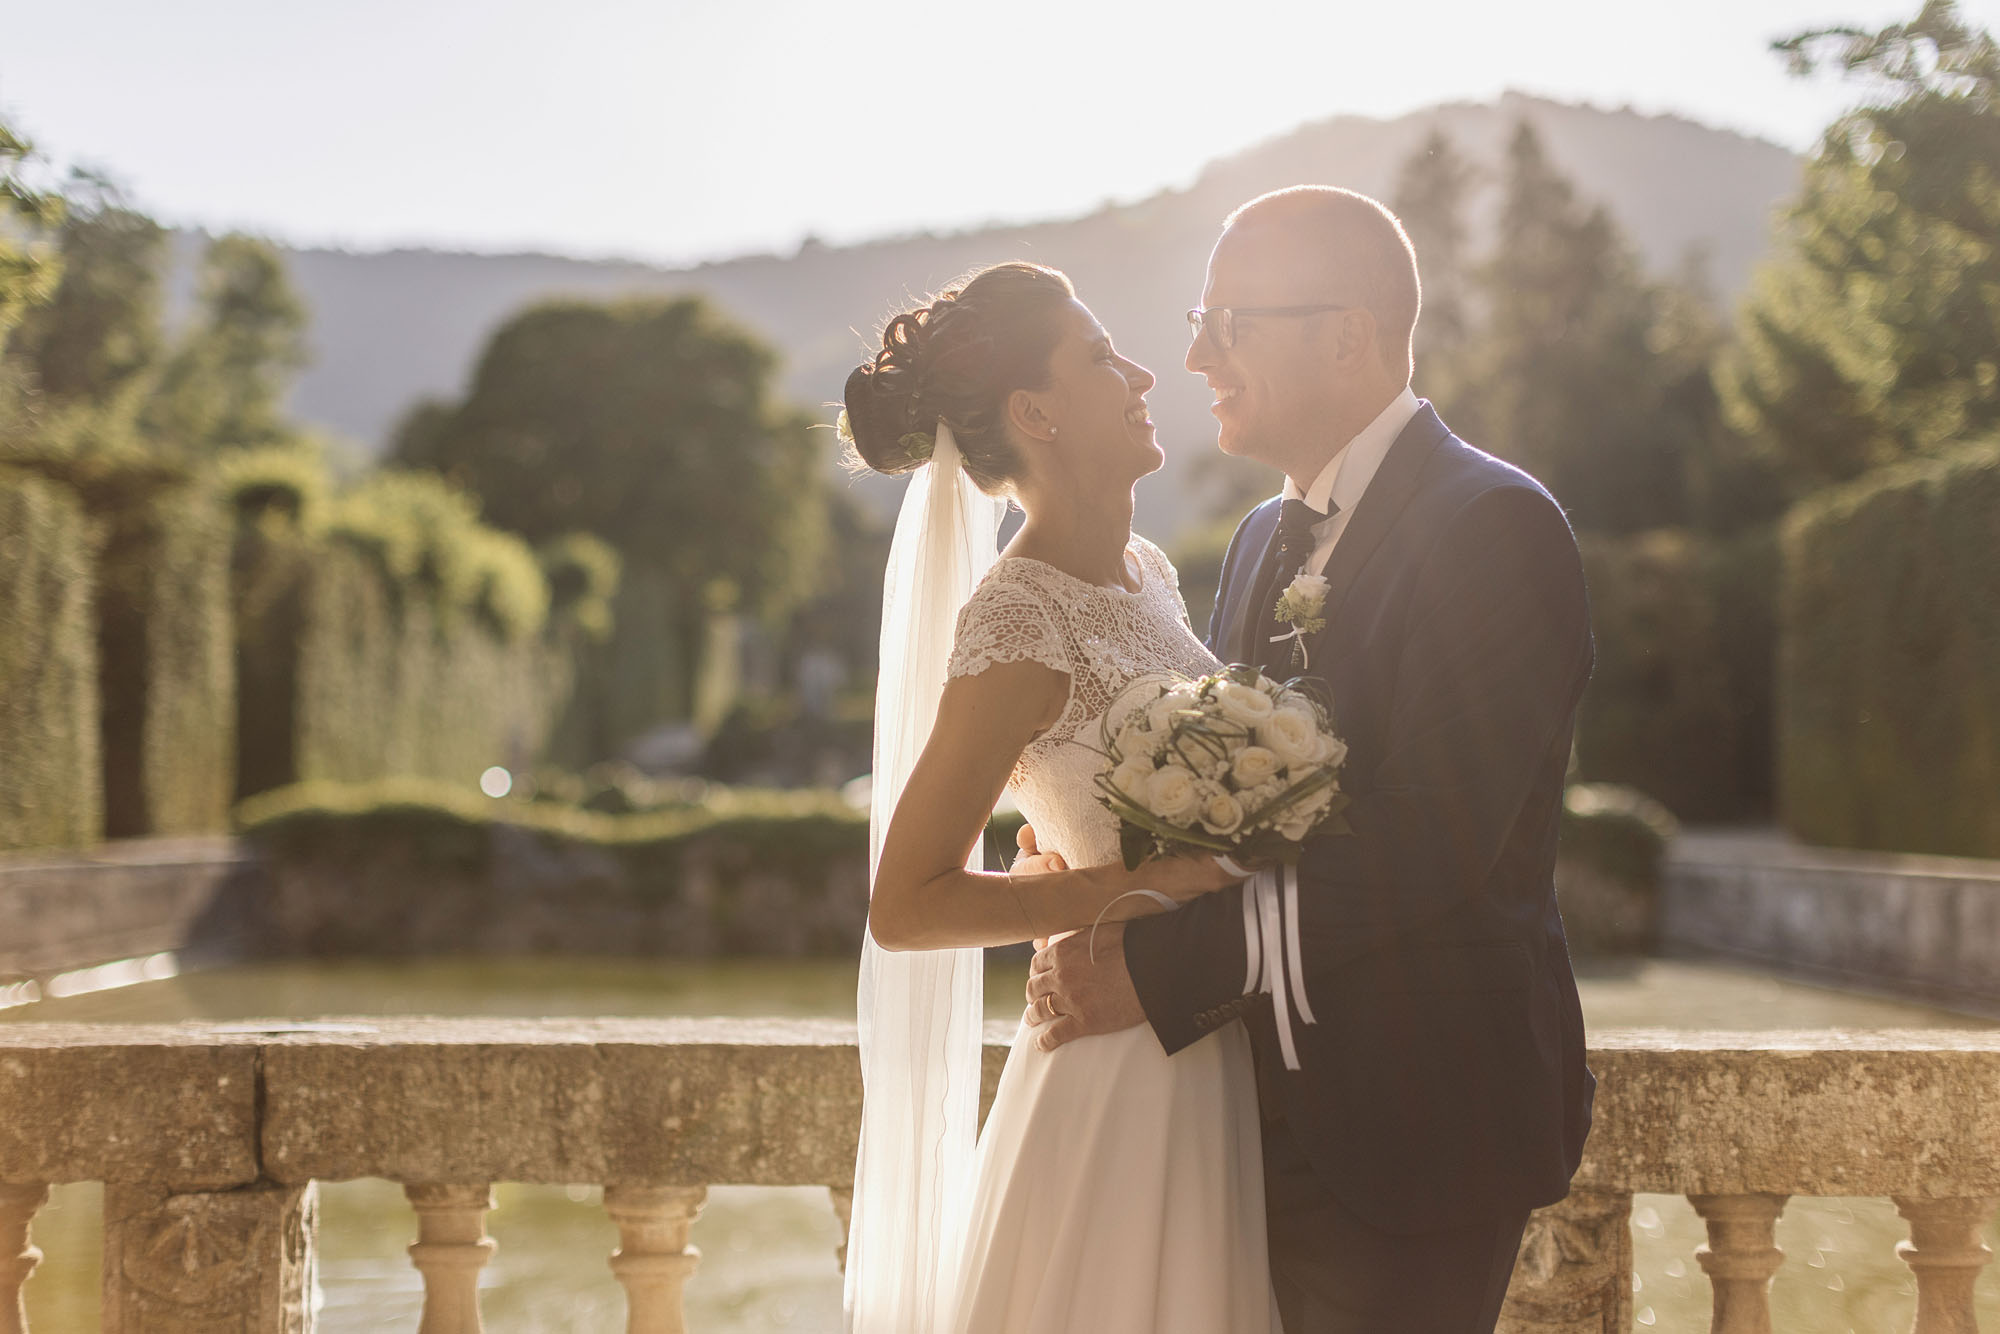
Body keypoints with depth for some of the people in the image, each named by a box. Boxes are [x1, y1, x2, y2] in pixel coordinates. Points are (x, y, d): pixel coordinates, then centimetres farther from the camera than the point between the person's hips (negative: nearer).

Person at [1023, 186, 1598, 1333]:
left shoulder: (1495, 526, -15)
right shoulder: (1268, 539, 13)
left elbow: (1424, 841, -24)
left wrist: (1160, 969, -24)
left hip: (1415, 1123, -8)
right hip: (1276, 1110, 8)